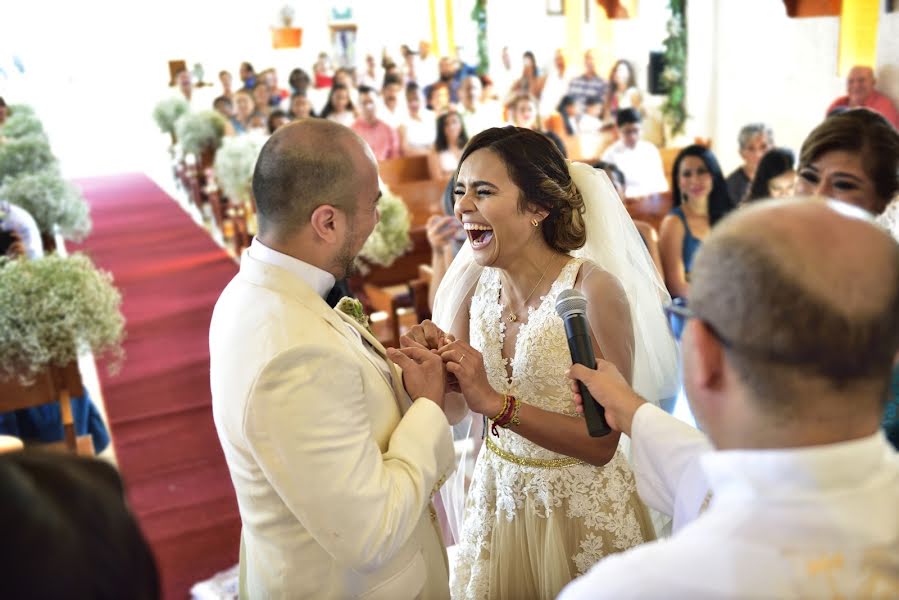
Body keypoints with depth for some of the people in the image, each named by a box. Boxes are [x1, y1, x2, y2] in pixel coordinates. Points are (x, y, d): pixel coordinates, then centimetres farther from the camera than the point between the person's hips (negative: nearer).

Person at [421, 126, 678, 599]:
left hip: (581, 510, -4)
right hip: (498, 498, 5)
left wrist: (495, 401, -31)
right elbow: (455, 409, -5)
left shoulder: (595, 290, -23)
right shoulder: (475, 281, -8)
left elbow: (601, 444, -22)